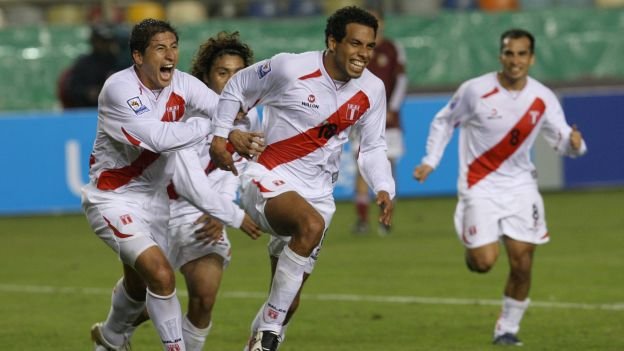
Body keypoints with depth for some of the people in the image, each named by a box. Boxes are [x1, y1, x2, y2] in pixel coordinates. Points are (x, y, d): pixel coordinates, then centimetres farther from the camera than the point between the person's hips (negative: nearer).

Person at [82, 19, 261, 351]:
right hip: (112, 198, -7)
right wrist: (209, 125, -28)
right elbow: (158, 137, -34)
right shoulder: (119, 89, -24)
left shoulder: (182, 84, -7)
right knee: (161, 274, -24)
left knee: (139, 281, 24)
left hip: (153, 197, 7)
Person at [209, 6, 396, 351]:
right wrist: (220, 134, -1)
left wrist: (384, 189, -5)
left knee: (287, 303, 5)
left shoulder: (372, 90, 0)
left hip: (317, 192, 6)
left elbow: (373, 148, 11)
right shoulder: (290, 69, -13)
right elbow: (237, 87, 4)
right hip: (268, 180, -6)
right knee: (312, 224, -37)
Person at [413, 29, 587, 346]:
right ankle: (472, 247, 24)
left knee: (522, 264, -2)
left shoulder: (543, 99, -7)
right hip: (479, 186, -3)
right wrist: (430, 161, -3)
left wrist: (573, 143, -24)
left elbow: (561, 139, 0)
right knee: (484, 263, -14)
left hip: (520, 186, 3)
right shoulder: (475, 91, -13)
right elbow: (443, 122, 3)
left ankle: (508, 328, 19)